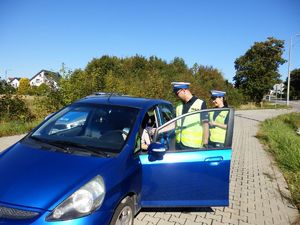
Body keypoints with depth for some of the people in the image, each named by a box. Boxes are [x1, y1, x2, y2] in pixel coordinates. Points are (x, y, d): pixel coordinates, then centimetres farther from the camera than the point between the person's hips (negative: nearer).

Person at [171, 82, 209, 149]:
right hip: (179, 144, 6)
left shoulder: (200, 104, -4)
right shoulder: (179, 106, 13)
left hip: (193, 146, -6)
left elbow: (205, 125, -6)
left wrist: (205, 143, -9)